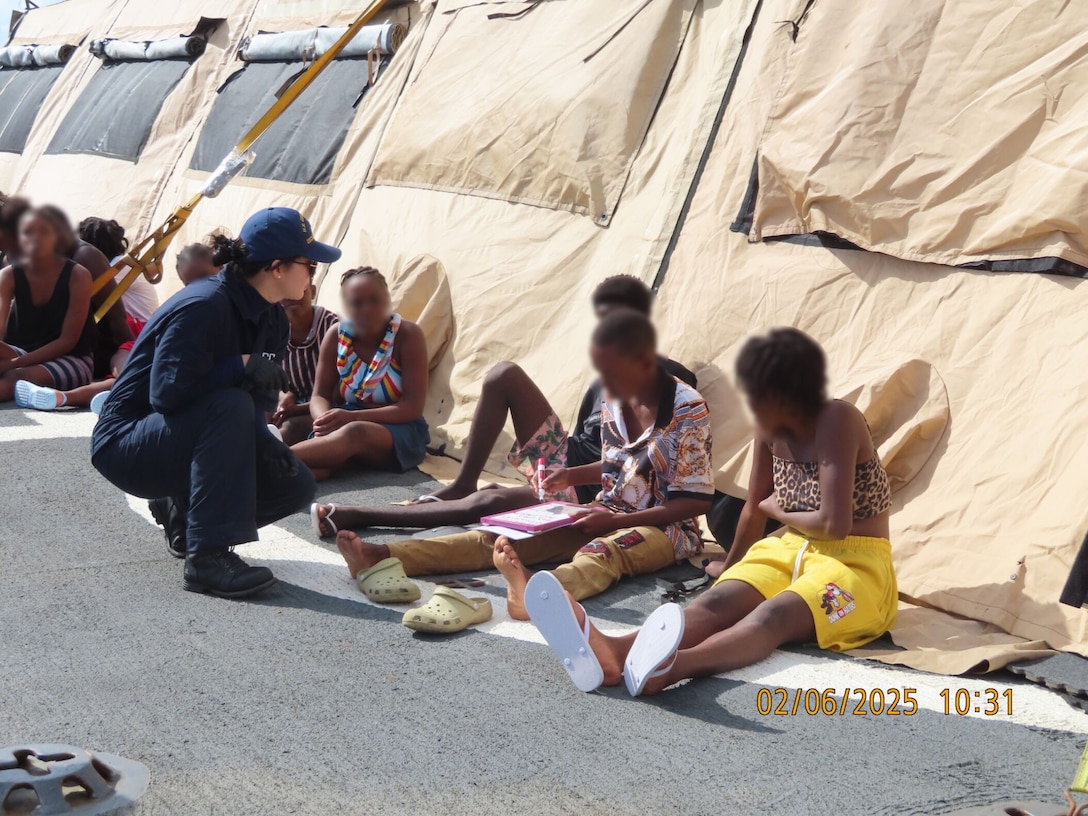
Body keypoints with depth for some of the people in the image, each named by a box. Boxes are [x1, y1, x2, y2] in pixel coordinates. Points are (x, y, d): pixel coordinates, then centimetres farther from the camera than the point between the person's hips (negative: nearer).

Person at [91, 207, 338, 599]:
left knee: (296, 486, -7)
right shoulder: (204, 306, -23)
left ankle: (186, 514, 14)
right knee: (230, 405, -35)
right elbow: (166, 393, -30)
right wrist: (242, 365, -26)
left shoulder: (272, 319, 3)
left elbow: (258, 401, 4)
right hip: (128, 443, -8)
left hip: (185, 443, 8)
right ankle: (207, 557, -33)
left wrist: (264, 441, -15)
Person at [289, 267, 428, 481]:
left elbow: (413, 407, -16)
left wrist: (353, 417, -29)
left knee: (355, 433, -39)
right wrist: (326, 421, -27)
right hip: (347, 423, 4)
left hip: (400, 430, -3)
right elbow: (319, 396, 0)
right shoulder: (336, 337, -1)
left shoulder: (408, 335, -12)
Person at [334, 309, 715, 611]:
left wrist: (616, 521, -20)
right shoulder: (612, 401, 5)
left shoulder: (688, 410, -16)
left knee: (602, 551, -40)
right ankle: (382, 557, -30)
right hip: (610, 517, 6)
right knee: (507, 536, -14)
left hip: (665, 525, -6)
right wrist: (573, 475, 3)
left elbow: (695, 501, -16)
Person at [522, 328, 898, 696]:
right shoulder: (770, 428, 5)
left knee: (775, 614, -38)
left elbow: (835, 524, -24)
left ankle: (676, 664, -71)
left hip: (855, 563, -6)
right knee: (718, 601, -25)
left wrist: (777, 510, -5)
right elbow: (754, 509, 19)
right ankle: (616, 652, -56)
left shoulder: (837, 422, -17)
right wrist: (729, 571, 30)